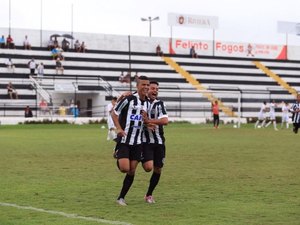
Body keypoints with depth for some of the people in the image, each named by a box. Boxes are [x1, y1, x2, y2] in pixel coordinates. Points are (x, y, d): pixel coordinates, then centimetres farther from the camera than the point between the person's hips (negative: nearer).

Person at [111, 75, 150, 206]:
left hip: (137, 142, 6)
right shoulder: (129, 99, -12)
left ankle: (121, 197, 14)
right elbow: (114, 113, -5)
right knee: (124, 168, -16)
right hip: (124, 140, -5)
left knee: (132, 171, 3)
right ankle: (118, 159, 20)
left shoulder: (147, 103, 8)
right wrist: (118, 128, -18)